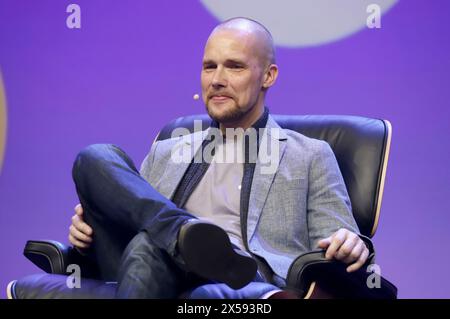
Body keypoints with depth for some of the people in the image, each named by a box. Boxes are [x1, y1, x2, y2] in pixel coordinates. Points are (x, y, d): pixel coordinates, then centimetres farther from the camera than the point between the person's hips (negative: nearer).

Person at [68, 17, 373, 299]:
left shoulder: (310, 156, 16)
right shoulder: (165, 153, 27)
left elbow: (332, 261, 9)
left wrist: (352, 247, -16)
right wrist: (92, 230, 3)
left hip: (244, 287, -5)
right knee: (96, 159, -17)